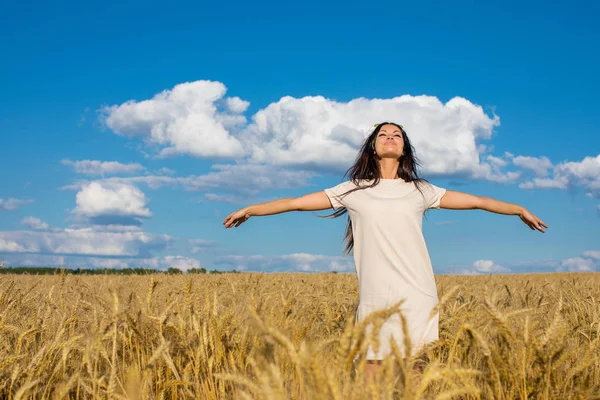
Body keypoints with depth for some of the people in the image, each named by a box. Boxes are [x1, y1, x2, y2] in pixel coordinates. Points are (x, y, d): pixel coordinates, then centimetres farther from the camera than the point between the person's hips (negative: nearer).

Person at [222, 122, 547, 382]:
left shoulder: (419, 190, 11)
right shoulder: (354, 191, 9)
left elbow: (476, 200, 15)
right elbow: (297, 202, 11)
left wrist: (519, 209, 14)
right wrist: (250, 209, 12)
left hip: (418, 298, 1)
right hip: (374, 300, 0)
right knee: (372, 376, -1)